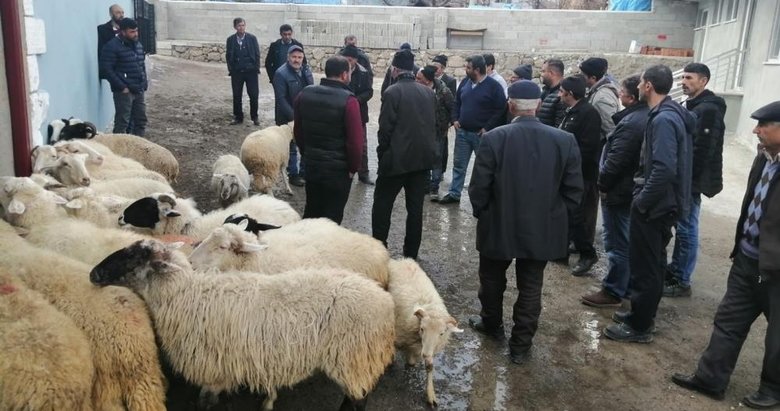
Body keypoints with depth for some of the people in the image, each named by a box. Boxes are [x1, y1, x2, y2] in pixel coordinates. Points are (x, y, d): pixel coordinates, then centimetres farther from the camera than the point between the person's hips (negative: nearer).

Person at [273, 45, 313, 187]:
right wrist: (294, 117, -22)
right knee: (292, 148, 7)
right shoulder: (281, 74, -16)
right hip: (289, 118, -6)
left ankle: (304, 172, 28)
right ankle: (293, 175, 20)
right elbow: (281, 99, -19)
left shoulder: (306, 70, 5)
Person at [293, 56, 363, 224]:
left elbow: (298, 131, 10)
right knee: (332, 216, 8)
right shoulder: (348, 100, -19)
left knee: (312, 211, 21)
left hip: (311, 165, 6)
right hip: (338, 169, -6)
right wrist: (353, 167, -6)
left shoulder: (305, 94, 0)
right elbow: (355, 140, -20)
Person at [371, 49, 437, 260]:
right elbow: (433, 124, 7)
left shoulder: (392, 92, -12)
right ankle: (411, 254, 16)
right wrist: (427, 150, 15)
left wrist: (382, 154, 1)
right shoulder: (429, 92, 4)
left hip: (397, 158, -5)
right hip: (424, 158, 5)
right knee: (415, 208, 10)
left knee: (382, 205, 9)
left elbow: (385, 128, -12)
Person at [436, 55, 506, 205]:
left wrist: (487, 127, -16)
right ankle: (454, 194, 21)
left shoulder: (493, 86, -12)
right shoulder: (465, 82, 6)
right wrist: (455, 119, 5)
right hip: (462, 131, 5)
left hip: (481, 134, -5)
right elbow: (457, 102, 18)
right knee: (459, 165, 11)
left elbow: (501, 109, -12)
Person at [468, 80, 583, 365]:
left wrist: (483, 214, 7)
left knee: (492, 278, 23)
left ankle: (492, 323, 42)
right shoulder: (565, 140, -9)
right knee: (531, 287, 13)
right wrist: (554, 215, 11)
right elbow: (573, 190, -4)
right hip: (543, 229, 2)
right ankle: (521, 345, 21)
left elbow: (479, 188, -12)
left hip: (499, 226, -1)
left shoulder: (493, 139, -16)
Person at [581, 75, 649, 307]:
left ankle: (612, 292, 8)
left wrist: (602, 184, -9)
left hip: (620, 190, -10)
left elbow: (615, 160, -24)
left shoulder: (630, 124, -24)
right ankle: (629, 284, 32)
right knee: (628, 240, 19)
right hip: (634, 188, 10)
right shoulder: (647, 116, 8)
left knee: (617, 242, -1)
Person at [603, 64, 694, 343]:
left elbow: (665, 169, -31)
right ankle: (643, 315, 34)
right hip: (662, 203, 10)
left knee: (644, 266, 1)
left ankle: (639, 327, 13)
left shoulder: (663, 119, -21)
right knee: (651, 263, 20)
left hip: (655, 206, -10)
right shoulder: (671, 114, 10)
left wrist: (642, 201, -20)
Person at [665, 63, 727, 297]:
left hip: (691, 181, -9)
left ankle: (682, 282, 4)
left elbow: (702, 151, -21)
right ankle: (674, 270, 27)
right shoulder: (688, 106, 14)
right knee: (680, 227, 16)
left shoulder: (709, 110, -15)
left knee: (687, 230, -3)